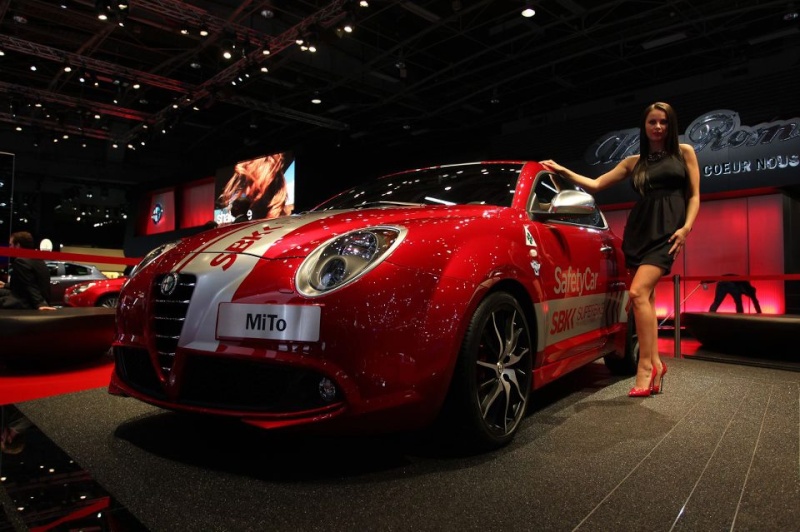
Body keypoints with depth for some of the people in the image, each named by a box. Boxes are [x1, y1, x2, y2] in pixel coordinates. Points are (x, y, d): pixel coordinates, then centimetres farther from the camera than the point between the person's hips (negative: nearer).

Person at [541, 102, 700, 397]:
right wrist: (563, 171, 6)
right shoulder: (634, 162, 19)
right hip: (638, 230, 4)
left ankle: (645, 365, -14)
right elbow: (595, 185, 15)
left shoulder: (683, 153, 13)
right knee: (645, 297, 0)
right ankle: (655, 364, 6)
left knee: (638, 292, -21)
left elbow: (694, 195, 8)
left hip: (666, 230, -4)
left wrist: (686, 228, -7)